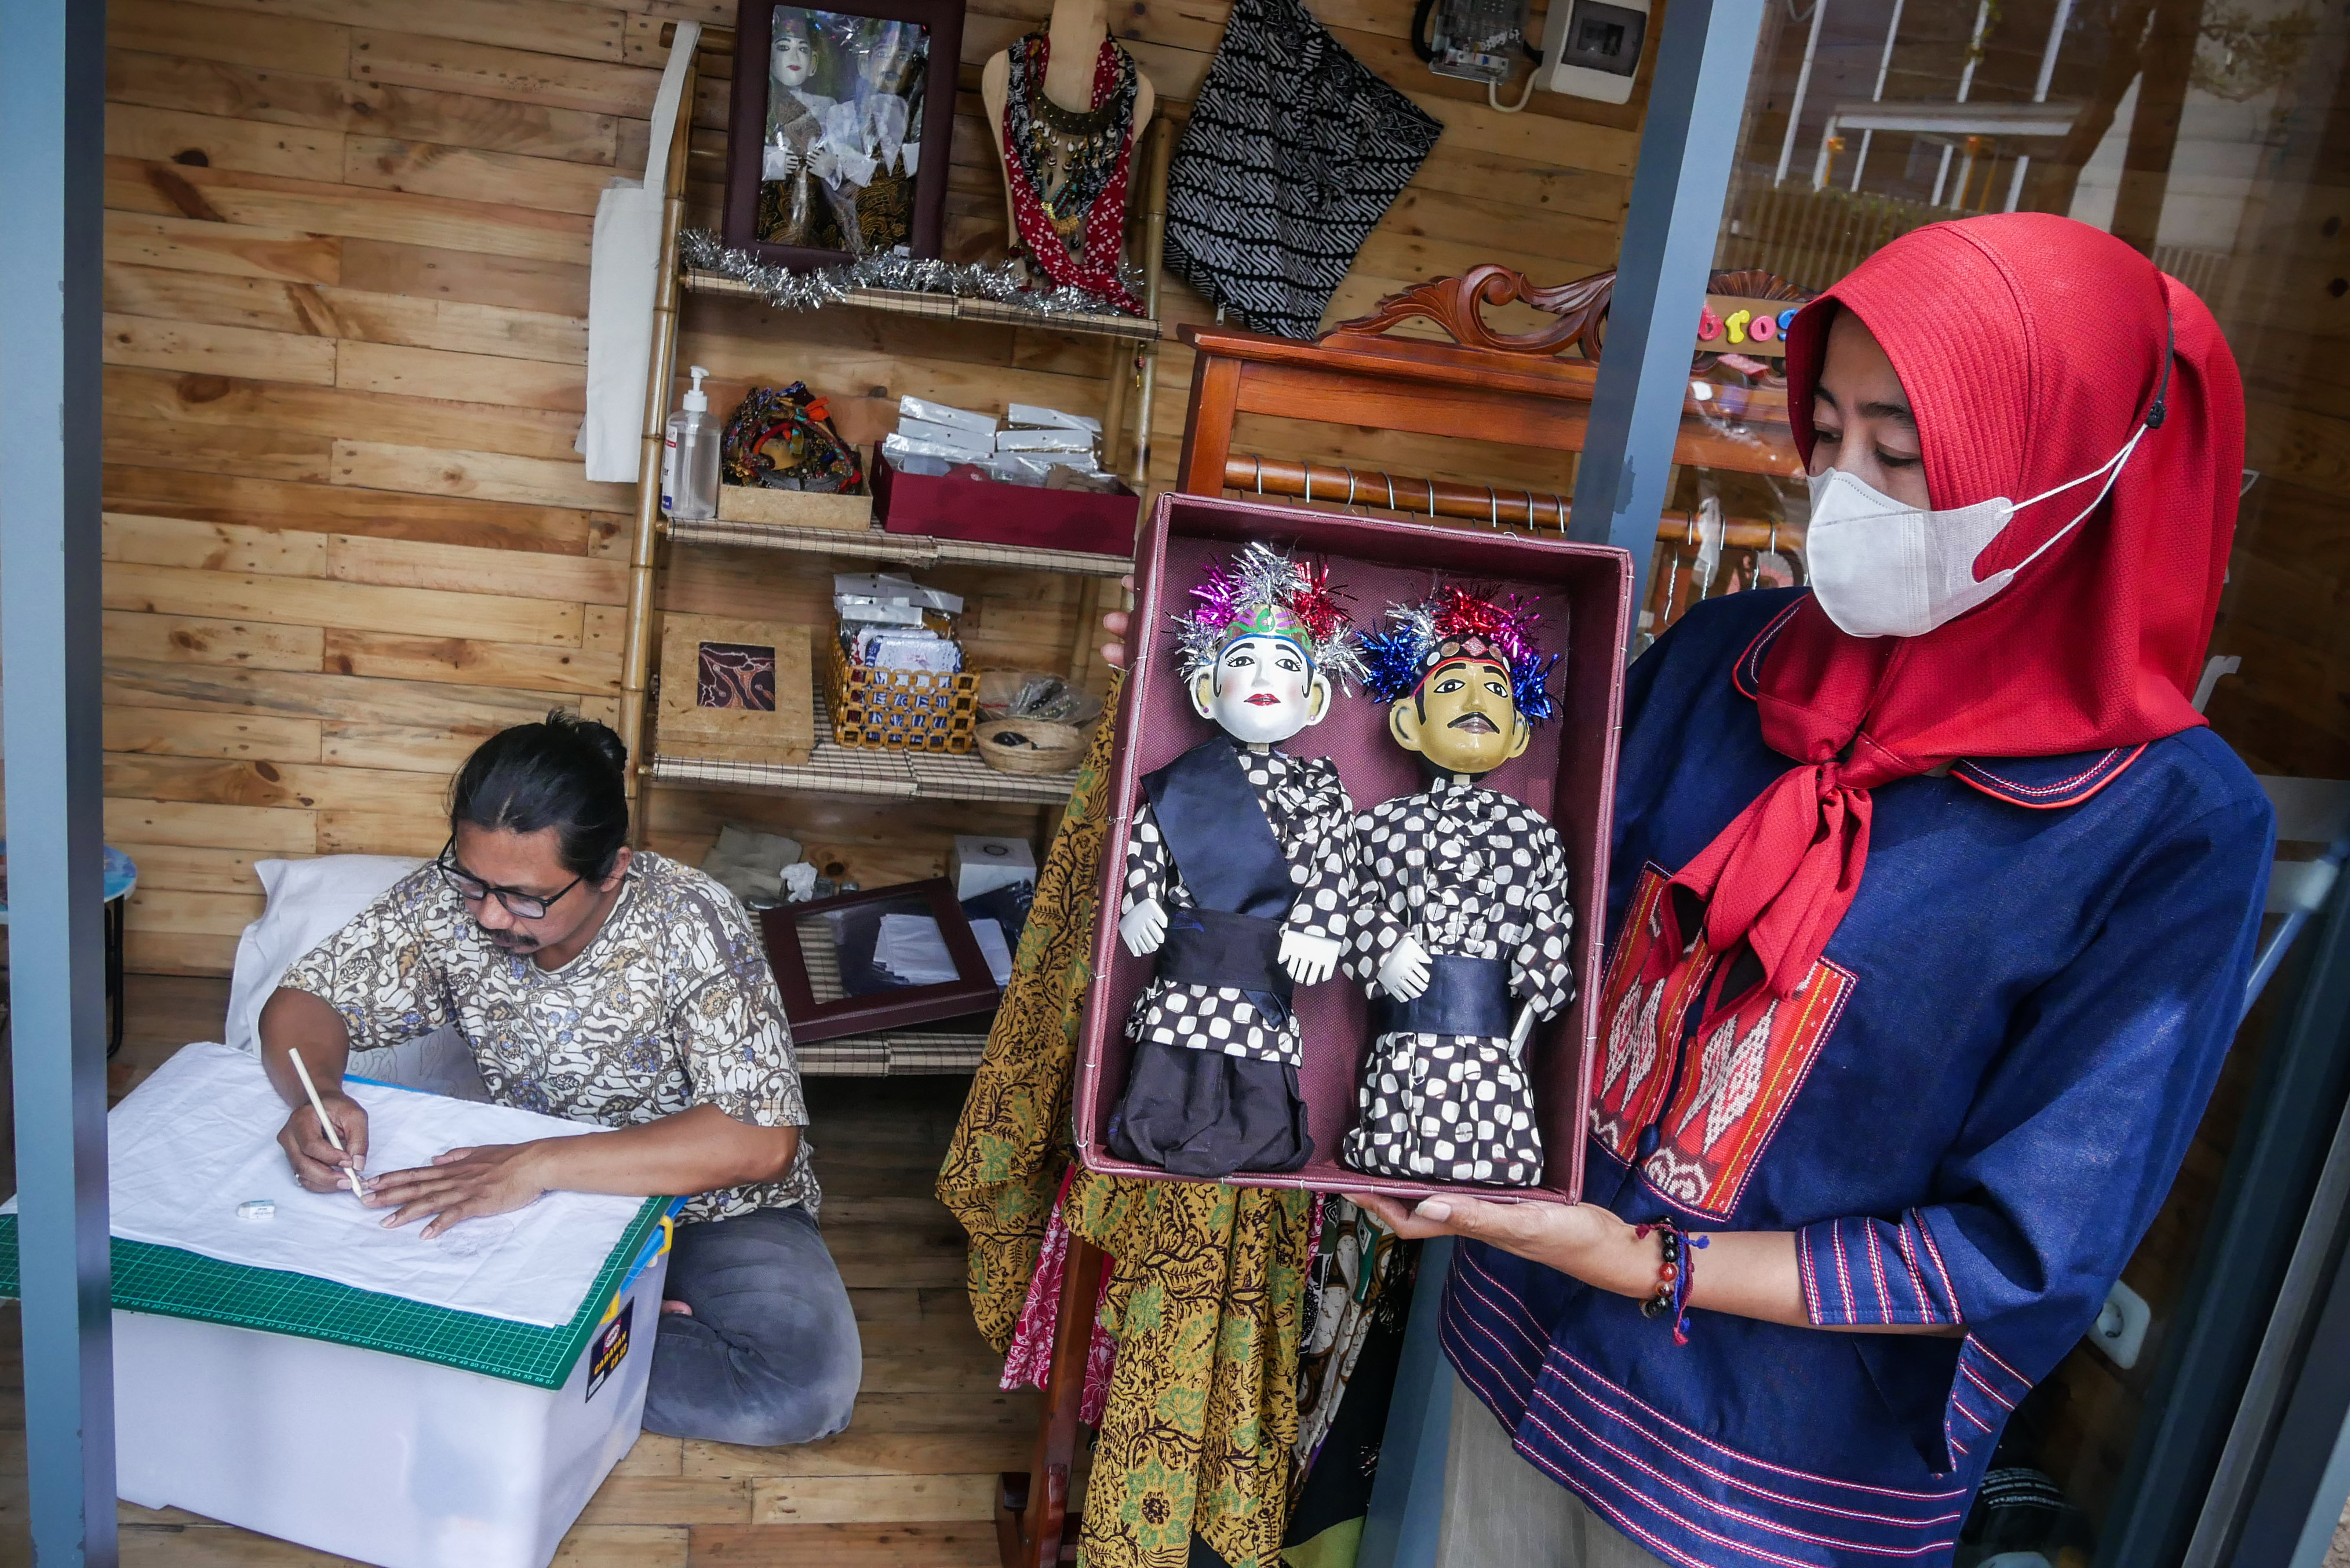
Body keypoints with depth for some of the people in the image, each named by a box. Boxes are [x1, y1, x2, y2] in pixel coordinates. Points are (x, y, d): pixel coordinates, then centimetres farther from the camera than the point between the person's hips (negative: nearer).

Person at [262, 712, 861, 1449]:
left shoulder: (691, 925, -27)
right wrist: (316, 1097, -27)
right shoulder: (447, 902, -14)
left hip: (706, 1209, -3)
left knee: (809, 1383, -30)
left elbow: (761, 1140, -34)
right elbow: (301, 1003, -3)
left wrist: (541, 1163, -38)